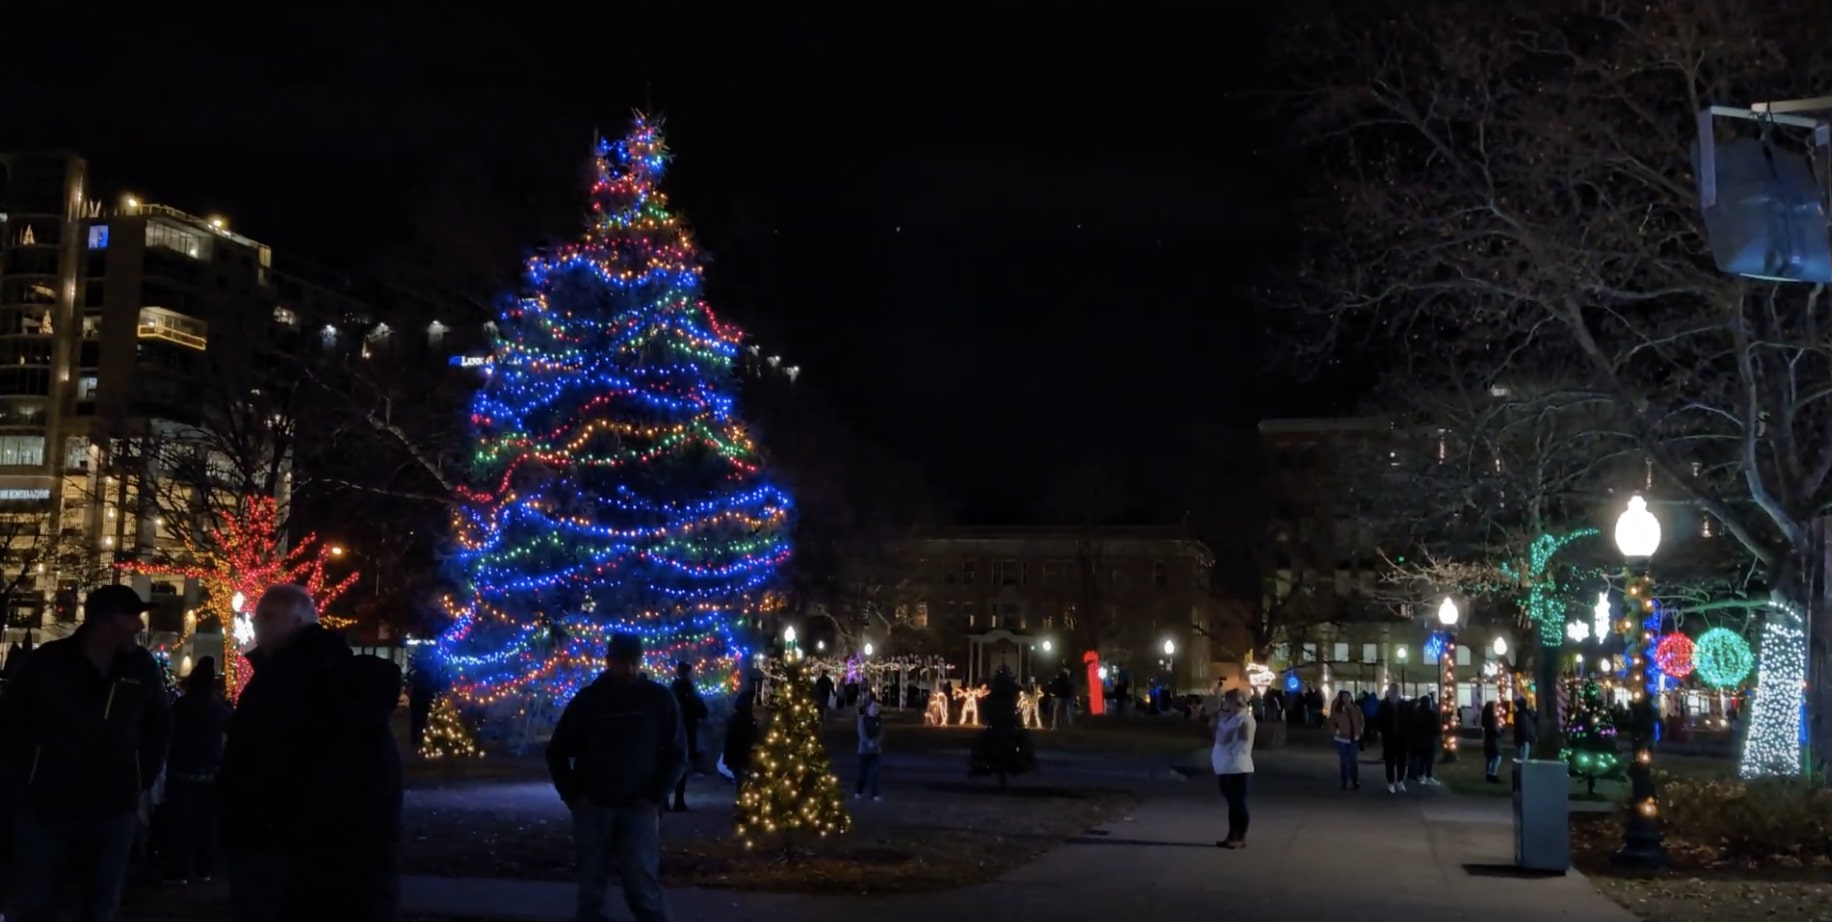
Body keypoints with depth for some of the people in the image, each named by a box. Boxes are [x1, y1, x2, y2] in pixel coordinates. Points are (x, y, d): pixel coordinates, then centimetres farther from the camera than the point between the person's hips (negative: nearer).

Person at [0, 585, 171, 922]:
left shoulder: (142, 667, 1)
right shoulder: (46, 662, -6)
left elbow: (159, 725, 15)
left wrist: (143, 782, 10)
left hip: (114, 811, 2)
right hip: (45, 808, -2)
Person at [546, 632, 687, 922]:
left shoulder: (659, 699, 0)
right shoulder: (587, 699, 1)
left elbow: (677, 754, 5)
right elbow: (557, 751, 10)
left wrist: (657, 797, -5)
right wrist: (573, 796, 0)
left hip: (638, 809, -1)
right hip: (592, 808, 2)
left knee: (642, 888, -10)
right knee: (591, 890, 6)